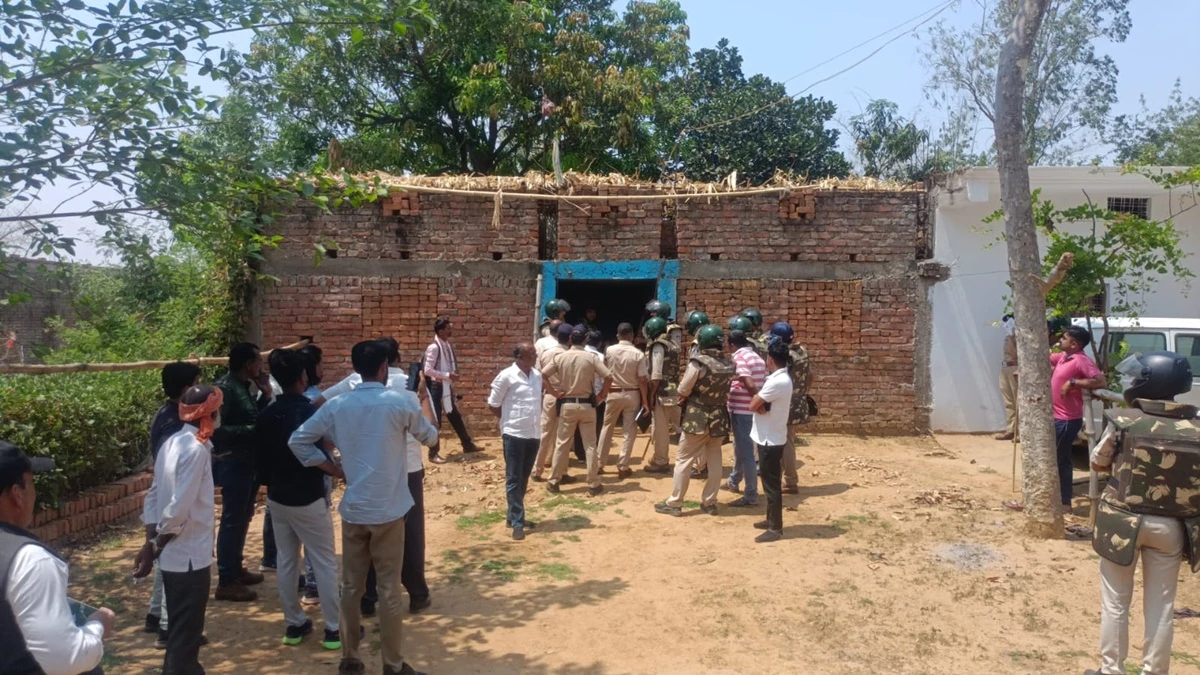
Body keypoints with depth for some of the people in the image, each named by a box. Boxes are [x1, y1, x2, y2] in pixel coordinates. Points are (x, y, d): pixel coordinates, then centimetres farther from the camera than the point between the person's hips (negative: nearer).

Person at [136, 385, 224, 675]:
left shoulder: (174, 442, 7)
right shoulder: (196, 449, -21)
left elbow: (154, 495, 8)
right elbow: (178, 508, -24)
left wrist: (151, 542, 4)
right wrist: (154, 546, -11)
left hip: (174, 555, 9)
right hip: (190, 556, -9)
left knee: (182, 629, 23)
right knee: (185, 633, 4)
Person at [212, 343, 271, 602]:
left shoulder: (248, 386, 9)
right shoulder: (224, 388, -18)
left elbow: (257, 418, 12)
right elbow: (216, 428, -23)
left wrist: (265, 394, 0)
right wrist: (250, 430, -23)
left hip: (249, 460, 9)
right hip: (233, 463, -9)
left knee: (244, 517, 18)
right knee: (232, 520, -2)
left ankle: (236, 568, 31)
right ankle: (226, 582, 6)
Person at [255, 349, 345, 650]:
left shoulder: (266, 415, 1)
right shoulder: (311, 412, -17)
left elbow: (261, 458, 7)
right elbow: (318, 457, -16)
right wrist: (337, 470, 1)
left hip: (277, 497, 6)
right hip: (307, 499, -6)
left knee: (286, 561, 15)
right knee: (325, 563, 3)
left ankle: (293, 624, 25)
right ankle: (333, 628, 9)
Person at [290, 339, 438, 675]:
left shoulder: (336, 405, 0)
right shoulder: (402, 402, -10)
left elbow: (298, 440, 2)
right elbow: (431, 438, 5)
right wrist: (424, 402, 22)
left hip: (352, 509, 4)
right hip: (388, 510, -3)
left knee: (351, 587, 14)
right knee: (389, 589, 6)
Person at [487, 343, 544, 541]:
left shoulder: (537, 376, 8)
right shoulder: (506, 376, -10)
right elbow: (492, 405, -3)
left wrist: (534, 422, 10)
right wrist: (509, 420, 3)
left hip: (534, 434, 6)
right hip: (514, 434, -6)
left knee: (523, 479, 15)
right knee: (514, 480, 0)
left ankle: (513, 516, 27)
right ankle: (517, 522, 4)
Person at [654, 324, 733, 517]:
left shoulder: (698, 363, -17)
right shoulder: (729, 365, 1)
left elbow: (682, 391, -11)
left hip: (697, 418, -5)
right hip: (719, 418, 5)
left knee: (683, 460, 3)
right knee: (714, 461, 13)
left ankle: (674, 503, 8)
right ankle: (709, 502, 20)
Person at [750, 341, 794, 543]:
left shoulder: (777, 382, -23)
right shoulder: (781, 378, 8)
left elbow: (753, 405, -21)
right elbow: (758, 403, 6)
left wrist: (758, 400, -1)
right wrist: (761, 403, -15)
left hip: (770, 439, -10)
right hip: (770, 437, 10)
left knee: (772, 484, -2)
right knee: (770, 482, 18)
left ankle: (776, 528, 6)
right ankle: (771, 519, 29)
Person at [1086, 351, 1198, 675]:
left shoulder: (1123, 422, -15)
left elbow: (1098, 463, 0)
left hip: (1123, 522, -2)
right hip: (1171, 526, 2)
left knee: (1115, 603, 12)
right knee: (1161, 605, 16)